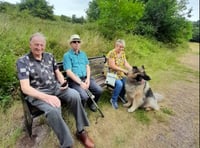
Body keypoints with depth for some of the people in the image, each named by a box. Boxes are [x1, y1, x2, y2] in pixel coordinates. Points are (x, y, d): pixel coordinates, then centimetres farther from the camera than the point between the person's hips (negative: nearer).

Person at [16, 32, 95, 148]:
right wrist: (46, 97, -31)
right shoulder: (23, 61, -8)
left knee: (75, 95, -23)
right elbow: (25, 87, -17)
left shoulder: (49, 56, 9)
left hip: (56, 87, 5)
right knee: (53, 110, -35)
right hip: (38, 93, -4)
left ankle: (81, 131, -6)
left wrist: (63, 83, -6)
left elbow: (58, 72, 17)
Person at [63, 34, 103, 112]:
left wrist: (88, 79, -5)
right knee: (84, 96, -27)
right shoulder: (67, 55, -4)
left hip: (85, 78, 6)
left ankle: (91, 103, 19)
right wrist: (80, 83, -18)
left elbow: (87, 67, 13)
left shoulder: (83, 54, 16)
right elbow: (69, 72, -12)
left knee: (99, 90, -13)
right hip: (74, 80, -5)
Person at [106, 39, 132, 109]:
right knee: (119, 84, -30)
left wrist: (132, 69, -14)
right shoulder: (111, 53, -13)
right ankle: (113, 100, -6)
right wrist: (124, 70, -22)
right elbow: (113, 66, -20)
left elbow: (126, 63, 4)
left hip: (121, 73, 7)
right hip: (112, 73, -7)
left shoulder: (123, 53, 10)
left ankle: (122, 95, 12)